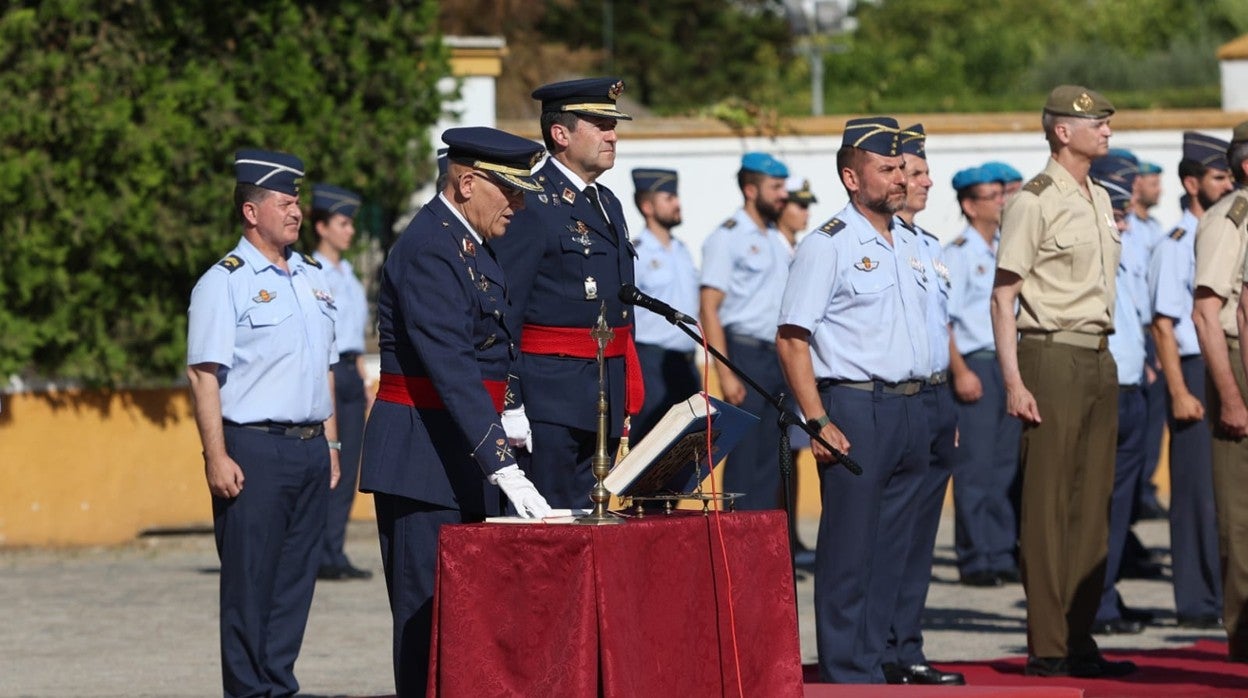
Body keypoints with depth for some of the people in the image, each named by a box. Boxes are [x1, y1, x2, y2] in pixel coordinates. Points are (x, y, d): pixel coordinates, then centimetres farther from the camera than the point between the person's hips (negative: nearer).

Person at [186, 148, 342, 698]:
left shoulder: (312, 277, 15)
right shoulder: (224, 282, -6)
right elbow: (204, 374, -10)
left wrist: (330, 443, 18)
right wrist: (217, 456, -17)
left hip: (310, 448, 7)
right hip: (253, 449, -7)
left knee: (296, 577, 8)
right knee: (250, 584, -3)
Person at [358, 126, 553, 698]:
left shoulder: (470, 244, 15)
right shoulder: (430, 249, -17)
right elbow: (452, 370, -26)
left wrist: (505, 416, 10)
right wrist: (505, 468, -32)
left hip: (459, 458, 10)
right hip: (421, 462, -10)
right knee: (427, 621, -8)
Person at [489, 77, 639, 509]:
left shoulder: (609, 205, 18)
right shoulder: (531, 205, -10)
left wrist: (625, 406, 20)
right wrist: (510, 407, -19)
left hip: (605, 396, 9)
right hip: (550, 400, -9)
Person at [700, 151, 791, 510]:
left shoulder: (778, 240, 17)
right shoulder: (727, 238, -6)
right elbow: (709, 308, -12)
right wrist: (725, 373, -19)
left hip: (780, 357, 7)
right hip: (746, 355, -7)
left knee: (771, 458, 7)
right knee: (744, 458, -7)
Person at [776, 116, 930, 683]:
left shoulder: (908, 244, 16)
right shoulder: (828, 245, -7)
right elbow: (791, 339, -11)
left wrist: (930, 409, 17)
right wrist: (818, 422, -18)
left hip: (909, 410, 7)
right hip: (855, 409, -7)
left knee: (891, 550, 10)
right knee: (849, 551, -5)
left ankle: (872, 667, 16)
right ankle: (845, 677, -2)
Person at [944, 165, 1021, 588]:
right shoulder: (957, 254, -5)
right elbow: (942, 318, -10)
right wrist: (960, 371, -17)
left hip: (1013, 362, 6)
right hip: (977, 363, -6)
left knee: (1008, 465, 8)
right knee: (975, 465, -5)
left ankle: (1002, 556, 14)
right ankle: (975, 559, 0)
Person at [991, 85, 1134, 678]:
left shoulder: (1100, 199, 16)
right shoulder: (1035, 202, -8)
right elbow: (1003, 297, -10)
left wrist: (1109, 369, 17)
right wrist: (1014, 381, -17)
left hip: (1099, 360, 8)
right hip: (1052, 356, -8)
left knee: (1092, 503, 8)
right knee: (1047, 506, -6)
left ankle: (1080, 641, 12)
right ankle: (1047, 646, -4)